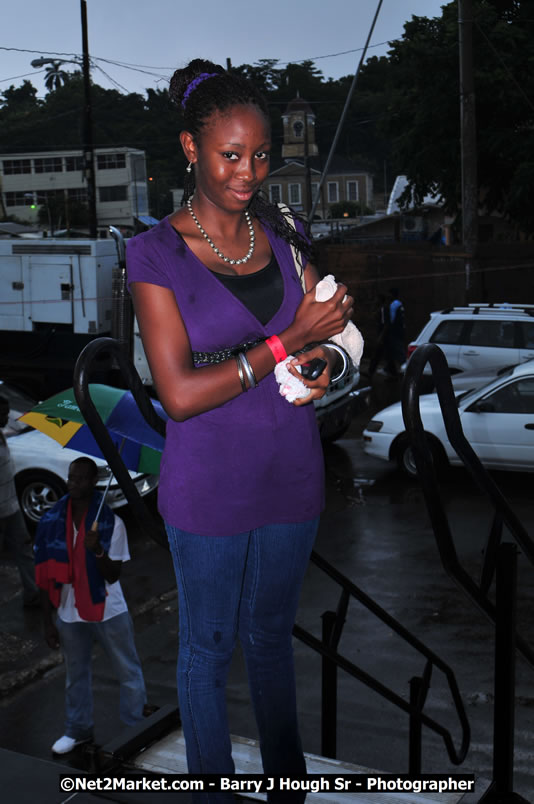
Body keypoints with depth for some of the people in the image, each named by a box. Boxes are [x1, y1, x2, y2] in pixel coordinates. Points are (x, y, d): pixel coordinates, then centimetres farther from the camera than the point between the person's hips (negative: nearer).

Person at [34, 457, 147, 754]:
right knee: (76, 676, 20)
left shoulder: (112, 523, -12)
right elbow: (46, 576, -1)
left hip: (109, 612, -2)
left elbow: (113, 575, -13)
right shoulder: (52, 522, -7)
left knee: (129, 673, 8)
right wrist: (47, 621, 0)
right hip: (70, 615, 3)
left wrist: (98, 550, -31)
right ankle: (79, 730, 38)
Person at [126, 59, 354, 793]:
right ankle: (211, 777, 36)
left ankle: (286, 768, 42)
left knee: (272, 631, 22)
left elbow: (328, 339, 5)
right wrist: (288, 342, -20)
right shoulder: (155, 254, -13)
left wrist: (326, 365, -19)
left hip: (292, 471, 4)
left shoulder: (285, 234, 1)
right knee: (209, 646, 14)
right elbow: (179, 394, -19)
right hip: (209, 485, -4)